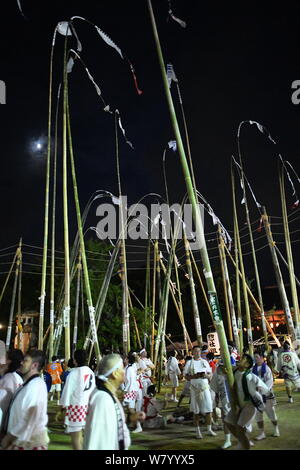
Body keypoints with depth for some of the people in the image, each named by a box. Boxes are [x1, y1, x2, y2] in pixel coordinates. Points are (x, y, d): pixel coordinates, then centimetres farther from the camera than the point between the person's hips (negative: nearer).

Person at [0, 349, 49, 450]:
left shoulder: (36, 385, -21)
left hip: (29, 442, -8)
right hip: (20, 440, 8)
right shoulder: (27, 384, 10)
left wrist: (8, 437, -15)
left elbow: (31, 419, -24)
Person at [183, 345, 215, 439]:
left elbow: (210, 374, 11)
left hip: (205, 387, 2)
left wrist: (206, 375, -11)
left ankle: (209, 429, 15)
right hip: (195, 388, -2)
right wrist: (194, 376, -19)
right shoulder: (189, 363, 1)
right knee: (196, 411, 4)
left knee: (208, 408, 0)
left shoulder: (205, 362, 10)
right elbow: (186, 376, -3)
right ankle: (198, 431, 15)